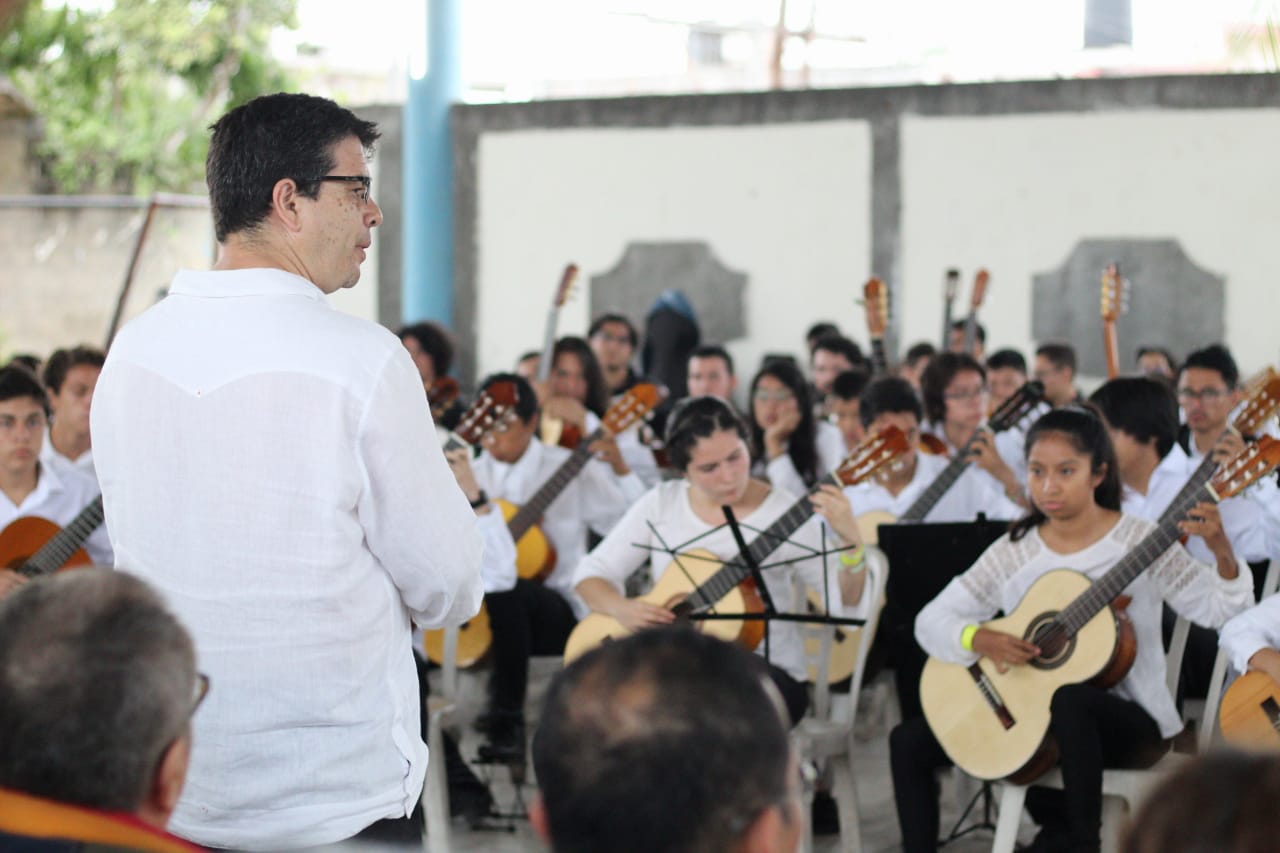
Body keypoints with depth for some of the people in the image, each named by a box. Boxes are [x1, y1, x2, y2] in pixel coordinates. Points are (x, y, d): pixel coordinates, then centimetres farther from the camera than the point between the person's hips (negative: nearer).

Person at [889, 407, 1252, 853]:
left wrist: (1222, 551, -34)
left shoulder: (1140, 544, -7)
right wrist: (980, 640, -18)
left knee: (1069, 699, -39)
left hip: (1129, 723, -5)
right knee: (909, 740, -5)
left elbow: (1221, 610, -15)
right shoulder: (1014, 552, 3)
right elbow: (933, 619, 3)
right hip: (1029, 718, 5)